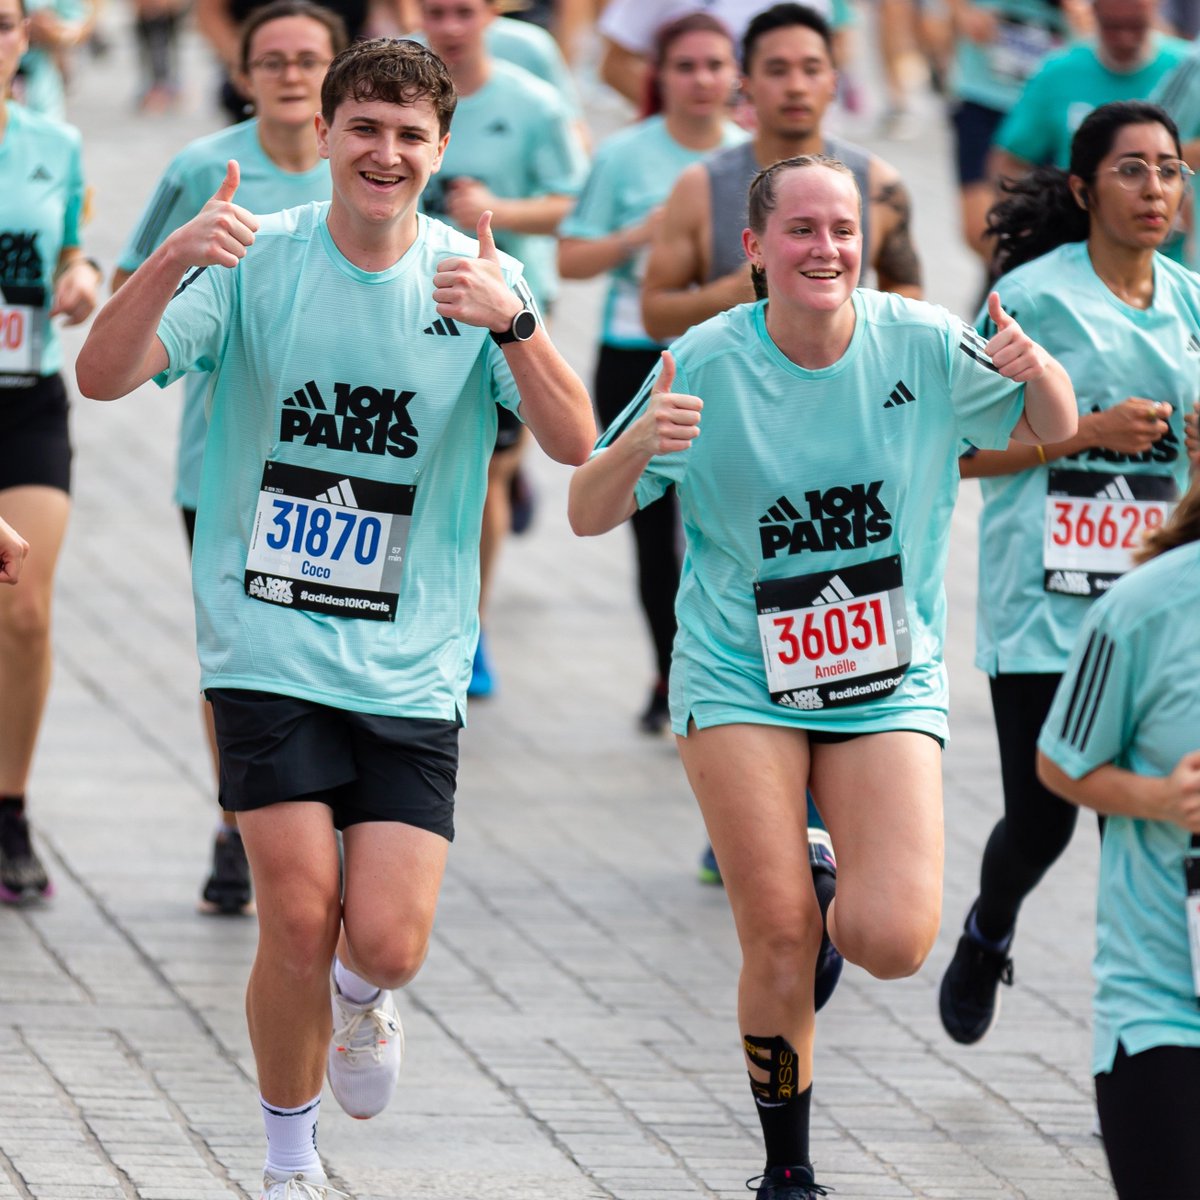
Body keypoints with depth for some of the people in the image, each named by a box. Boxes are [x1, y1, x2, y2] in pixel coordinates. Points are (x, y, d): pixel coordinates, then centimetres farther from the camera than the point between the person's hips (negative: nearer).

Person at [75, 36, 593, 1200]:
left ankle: (360, 1002, 30)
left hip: (412, 667, 1)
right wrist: (171, 262, -31)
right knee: (300, 920, -10)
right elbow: (103, 375, -13)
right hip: (269, 652, -1)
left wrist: (513, 323, -29)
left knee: (387, 942, -8)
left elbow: (574, 444, -11)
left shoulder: (479, 279, 0)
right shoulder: (254, 261, -3)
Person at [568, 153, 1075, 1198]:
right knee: (777, 941, -8)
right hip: (740, 679, -1)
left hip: (890, 679, 1)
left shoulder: (922, 345, -6)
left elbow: (1053, 431, 5)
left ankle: (837, 906, 23)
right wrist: (636, 446, -27)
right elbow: (589, 517, -4)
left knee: (894, 943, -14)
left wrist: (1038, 371, -19)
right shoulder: (707, 363, -8)